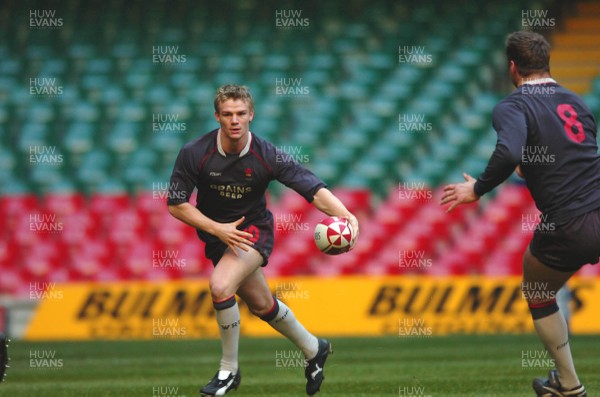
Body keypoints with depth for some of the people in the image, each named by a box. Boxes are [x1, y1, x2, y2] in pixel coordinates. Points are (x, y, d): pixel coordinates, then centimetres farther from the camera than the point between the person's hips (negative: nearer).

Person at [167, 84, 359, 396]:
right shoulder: (194, 154, -20)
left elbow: (313, 188, -24)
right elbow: (176, 204, -14)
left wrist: (345, 215, -41)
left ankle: (229, 370, -10)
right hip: (217, 233, 3)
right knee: (262, 305, 17)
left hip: (253, 229, -3)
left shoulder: (267, 156, -23)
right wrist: (218, 229, -24)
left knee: (221, 286, -29)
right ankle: (314, 350, 44)